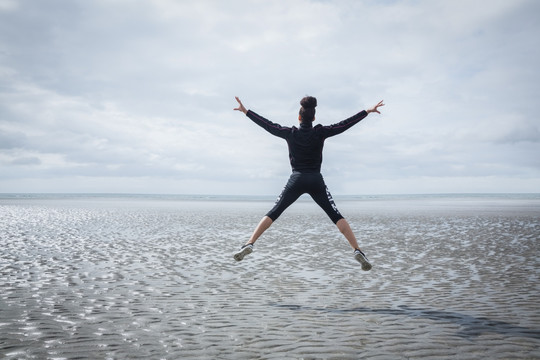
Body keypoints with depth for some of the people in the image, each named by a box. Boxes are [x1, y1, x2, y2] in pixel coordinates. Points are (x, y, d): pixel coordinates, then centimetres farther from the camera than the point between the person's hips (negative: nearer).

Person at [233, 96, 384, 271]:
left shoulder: (290, 133, 0)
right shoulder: (320, 132, -2)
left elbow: (267, 124, 7)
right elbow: (344, 124, 2)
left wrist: (245, 111, 18)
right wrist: (367, 111, 9)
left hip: (296, 180, 0)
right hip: (316, 181, 0)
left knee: (273, 213, 7)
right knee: (336, 216, 1)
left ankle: (249, 244, -4)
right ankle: (357, 250, -10)